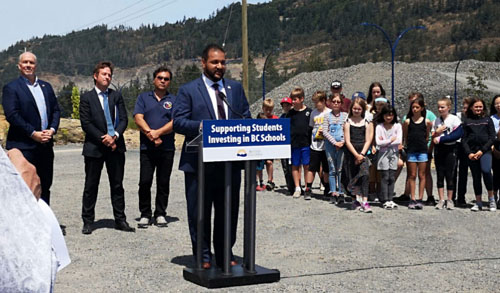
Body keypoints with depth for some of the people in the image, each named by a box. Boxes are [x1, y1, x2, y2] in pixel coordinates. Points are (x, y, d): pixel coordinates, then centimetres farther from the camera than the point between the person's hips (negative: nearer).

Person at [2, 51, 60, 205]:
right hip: (23, 146, -6)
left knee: (45, 185, 11)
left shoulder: (46, 86, 16)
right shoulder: (11, 88, -3)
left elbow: (56, 110, 14)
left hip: (45, 144, 6)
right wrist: (33, 133, -16)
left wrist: (52, 129, -4)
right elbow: (12, 115, -12)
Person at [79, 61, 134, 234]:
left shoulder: (117, 96, 11)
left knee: (117, 185, 8)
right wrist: (103, 139, -14)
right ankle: (87, 222, 11)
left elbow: (123, 119, 4)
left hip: (116, 146, 3)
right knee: (91, 186, 4)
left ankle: (120, 220, 14)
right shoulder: (86, 98, 1)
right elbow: (86, 124, -6)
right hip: (94, 148, -3)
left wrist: (114, 136, -13)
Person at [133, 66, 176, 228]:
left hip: (167, 148, 0)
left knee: (163, 183, 4)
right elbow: (138, 118, 0)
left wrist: (157, 132, -17)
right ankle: (145, 214, 8)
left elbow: (175, 122, -4)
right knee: (145, 182, -2)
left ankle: (160, 214, 14)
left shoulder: (174, 100, 9)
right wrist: (150, 134, -14)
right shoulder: (143, 97, 12)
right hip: (147, 147, 0)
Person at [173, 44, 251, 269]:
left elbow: (246, 118, 13)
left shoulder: (236, 88, 14)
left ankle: (225, 255, 23)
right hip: (199, 162, -4)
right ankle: (203, 256, 16)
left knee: (228, 211, 11)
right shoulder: (188, 90, 1)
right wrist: (202, 127, -23)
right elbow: (178, 122, -7)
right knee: (199, 212, 4)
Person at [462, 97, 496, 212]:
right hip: (471, 152, 2)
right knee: (476, 177, 5)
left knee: (486, 171, -24)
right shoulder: (467, 121, 11)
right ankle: (478, 202, 13)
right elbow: (464, 139, 8)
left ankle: (491, 197, -8)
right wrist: (469, 153, -6)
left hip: (485, 151, -2)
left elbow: (492, 137, 2)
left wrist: (482, 151, -9)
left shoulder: (487, 119, 7)